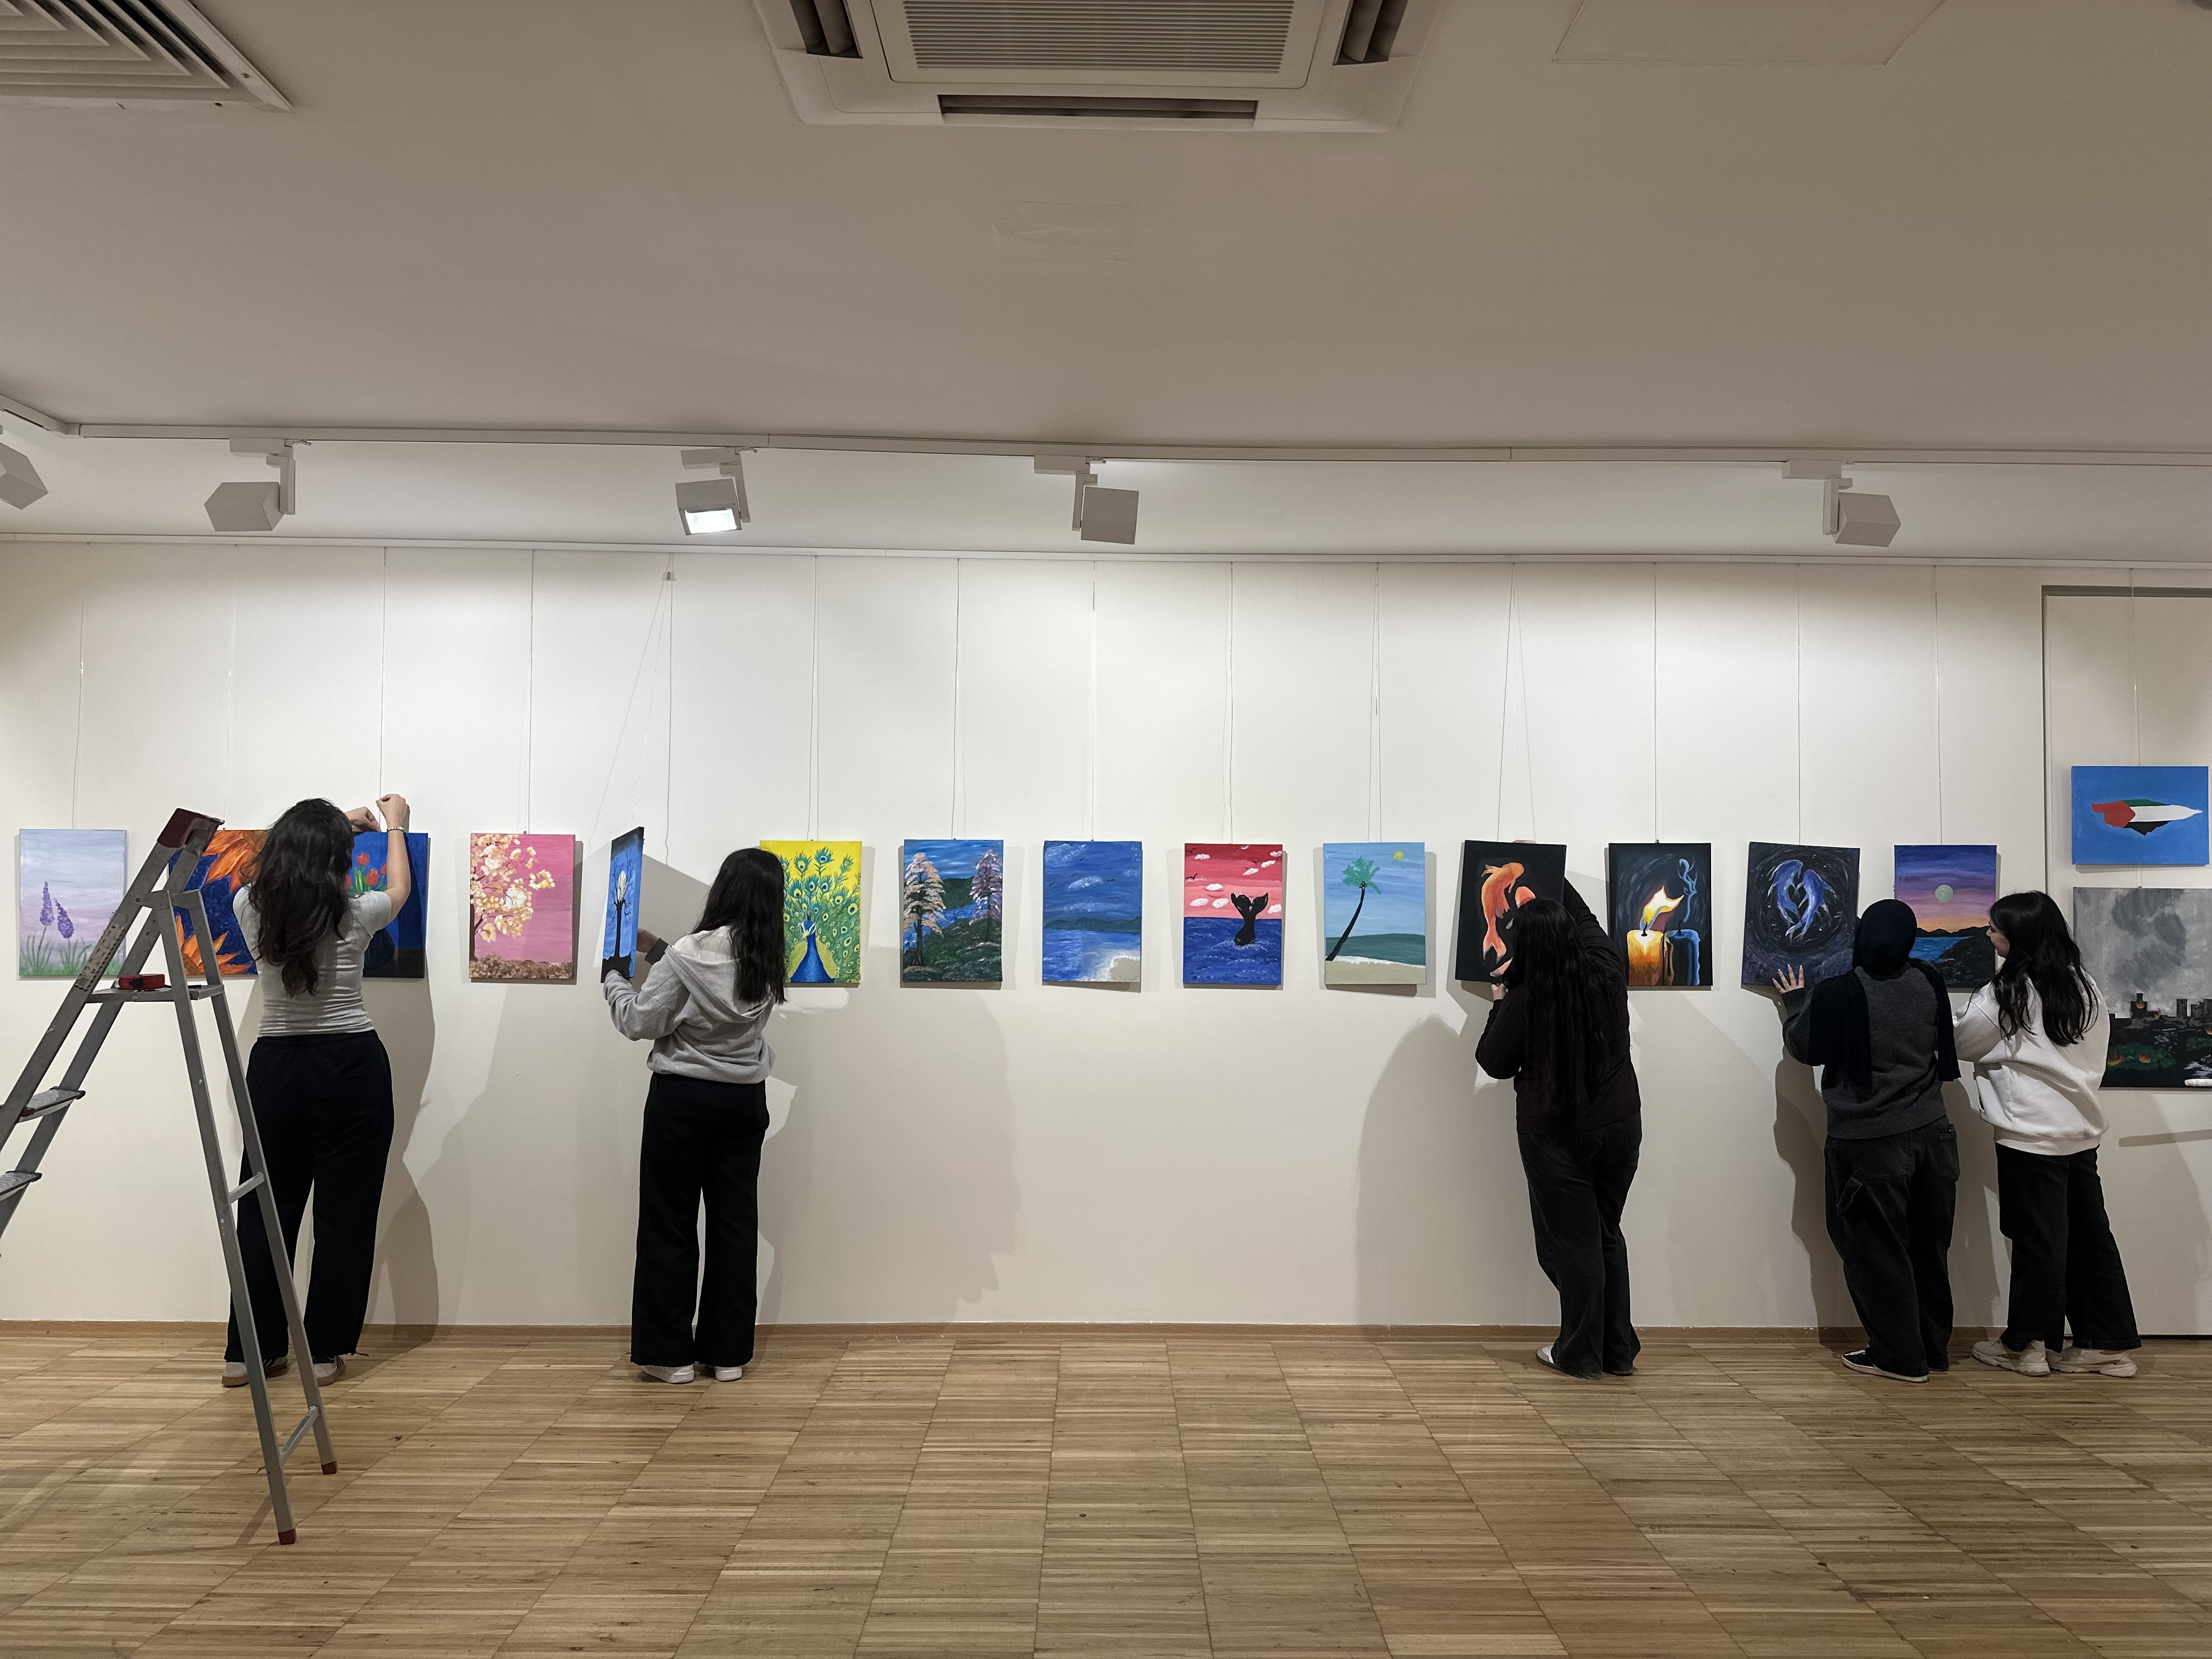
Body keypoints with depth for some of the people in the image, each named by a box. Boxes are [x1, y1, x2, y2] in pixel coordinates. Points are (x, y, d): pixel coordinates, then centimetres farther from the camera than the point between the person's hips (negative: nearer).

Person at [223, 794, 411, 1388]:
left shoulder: (250, 908, -2)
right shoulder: (354, 914, -9)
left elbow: (271, 874, 23)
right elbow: (399, 888, 14)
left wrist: (338, 823, 34)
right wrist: (394, 826, 31)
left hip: (275, 1066, 3)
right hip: (350, 1068, -3)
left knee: (265, 1207, 12)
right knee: (344, 1212, 6)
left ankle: (248, 1351, 18)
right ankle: (325, 1353, 11)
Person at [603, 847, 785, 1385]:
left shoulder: (692, 954, -18)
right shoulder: (767, 960, -1)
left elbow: (639, 1022, -11)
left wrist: (612, 976, 5)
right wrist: (656, 950, 19)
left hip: (684, 1097, -5)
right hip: (746, 1099, 5)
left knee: (669, 1223, 6)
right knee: (736, 1220, 8)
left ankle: (670, 1354, 11)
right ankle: (728, 1352, 14)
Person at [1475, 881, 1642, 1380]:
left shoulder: (1523, 999, -16)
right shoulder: (1607, 973, -5)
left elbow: (1494, 1063, -4)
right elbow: (1586, 918, 16)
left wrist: (1500, 1005, 7)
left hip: (1555, 1133, -4)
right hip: (1620, 1124, 5)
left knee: (1571, 1240, 5)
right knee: (1607, 1233, 16)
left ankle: (1581, 1354, 12)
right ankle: (1618, 1351, 22)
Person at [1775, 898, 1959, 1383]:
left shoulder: (1838, 994, -17)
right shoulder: (1929, 984, -4)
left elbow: (1804, 1049, -1)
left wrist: (1796, 1003, 16)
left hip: (1867, 1144, -5)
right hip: (1932, 1136, 5)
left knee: (1877, 1251, 6)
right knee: (1929, 1247, 16)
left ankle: (1900, 1357, 11)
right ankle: (1934, 1349, 28)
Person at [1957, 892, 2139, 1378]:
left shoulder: (2007, 993, -11)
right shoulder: (2085, 988, 8)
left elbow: (1963, 1045, 1)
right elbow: (2095, 1056, 14)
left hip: (2031, 1133, -6)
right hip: (2081, 1128, 6)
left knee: (2037, 1238, 1)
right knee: (2090, 1236, 10)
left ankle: (2027, 1345, 10)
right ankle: (2107, 1344, 15)